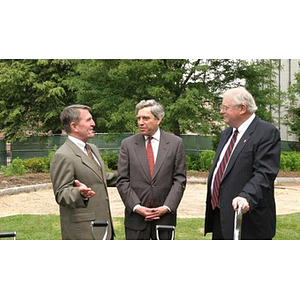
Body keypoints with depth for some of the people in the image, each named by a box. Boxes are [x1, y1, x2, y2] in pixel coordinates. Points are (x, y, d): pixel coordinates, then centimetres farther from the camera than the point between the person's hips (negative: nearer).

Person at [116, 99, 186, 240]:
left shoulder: (175, 143, 3)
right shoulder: (128, 144, 3)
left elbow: (180, 179, 0)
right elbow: (122, 181, 1)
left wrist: (167, 207, -10)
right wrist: (136, 207, -11)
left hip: (165, 215, 0)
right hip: (136, 217, 0)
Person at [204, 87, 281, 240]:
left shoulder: (267, 132, -11)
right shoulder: (226, 133, 17)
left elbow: (264, 173, -21)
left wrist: (246, 197, -35)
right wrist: (212, 203, 19)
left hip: (247, 220, -8)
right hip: (220, 218, 8)